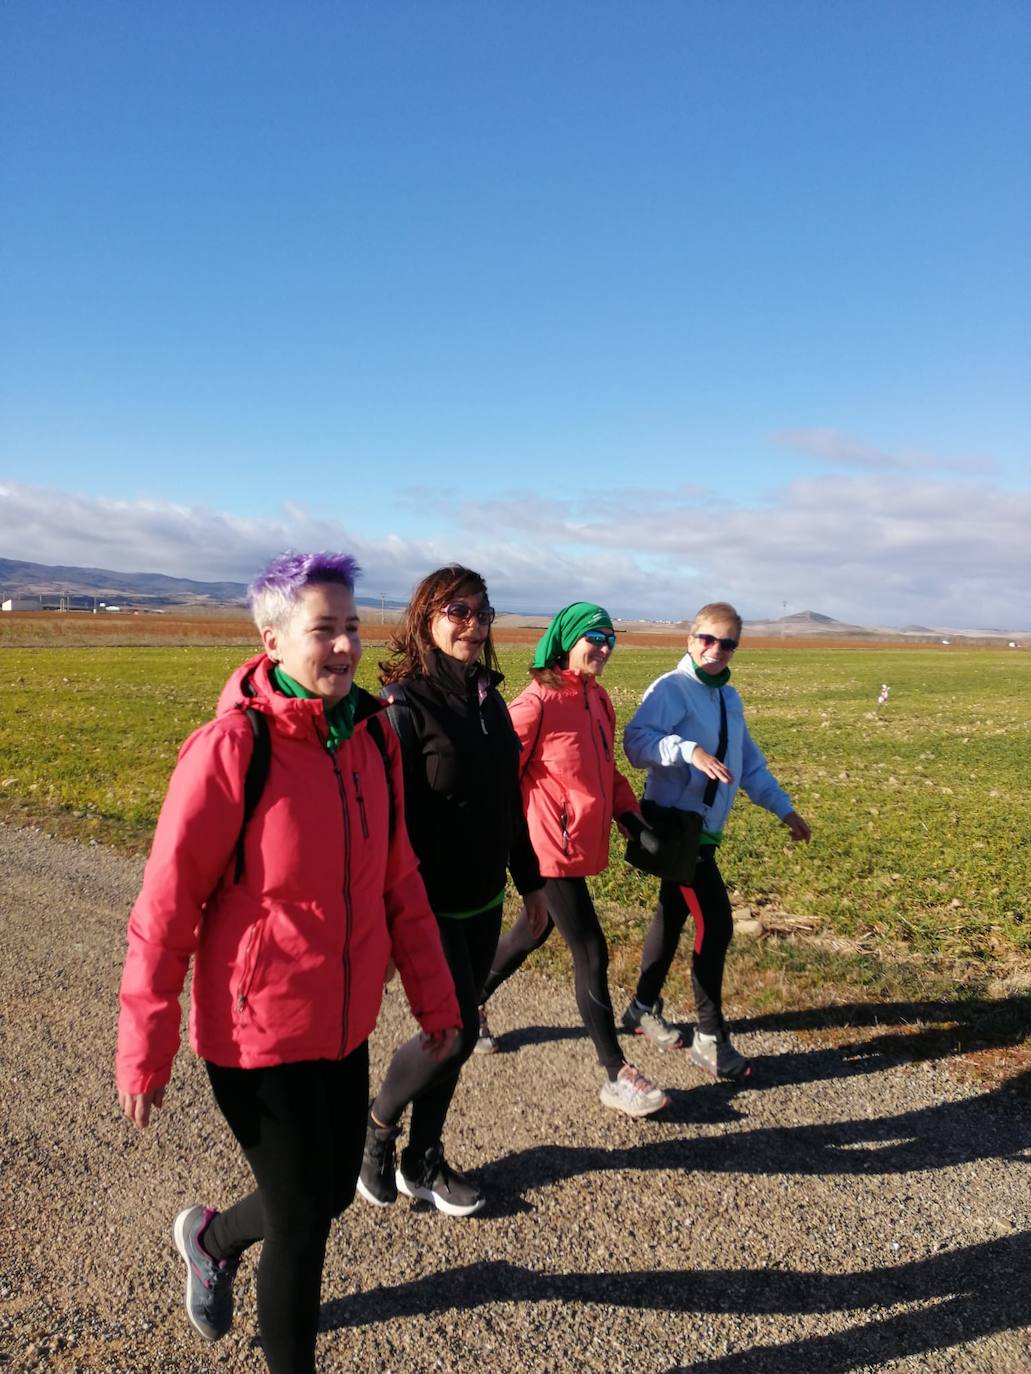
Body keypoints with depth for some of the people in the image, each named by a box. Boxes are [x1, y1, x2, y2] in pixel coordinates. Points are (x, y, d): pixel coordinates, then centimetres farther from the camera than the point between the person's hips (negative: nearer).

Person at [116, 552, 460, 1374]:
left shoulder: (373, 736, -2)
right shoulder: (231, 747, -20)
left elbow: (399, 880, 6)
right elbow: (165, 908, -14)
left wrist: (435, 999, 9)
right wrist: (145, 1051, -10)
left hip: (345, 1025, 6)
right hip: (257, 1032, -6)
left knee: (333, 1188, 22)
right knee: (304, 1217, 8)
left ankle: (213, 1238, 53)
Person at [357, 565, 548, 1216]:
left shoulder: (490, 700, 6)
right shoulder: (404, 705, -16)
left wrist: (530, 879, 17)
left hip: (484, 902, 7)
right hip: (430, 905, -7)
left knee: (454, 1030, 14)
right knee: (455, 1030, -4)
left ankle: (422, 1161, 32)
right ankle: (380, 1123, 25)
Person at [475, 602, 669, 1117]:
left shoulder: (597, 699, 8)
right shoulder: (538, 703, -18)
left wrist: (627, 811, 7)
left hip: (585, 842, 9)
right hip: (552, 847, -9)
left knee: (532, 933, 23)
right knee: (591, 954, -3)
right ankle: (616, 1076, 8)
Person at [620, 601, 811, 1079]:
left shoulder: (729, 697, 15)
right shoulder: (671, 689, -13)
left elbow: (749, 762, 23)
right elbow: (636, 739, -29)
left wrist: (783, 807, 22)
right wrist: (688, 750, -42)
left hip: (705, 829, 9)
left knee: (673, 917, 18)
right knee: (716, 923, -9)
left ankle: (645, 1007, 35)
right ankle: (710, 1038, 4)